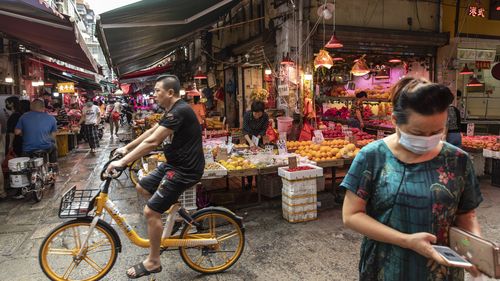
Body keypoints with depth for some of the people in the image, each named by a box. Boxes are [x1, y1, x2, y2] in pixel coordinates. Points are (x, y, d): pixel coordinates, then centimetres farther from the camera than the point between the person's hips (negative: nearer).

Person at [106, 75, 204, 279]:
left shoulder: (179, 111, -22)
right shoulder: (172, 110, 11)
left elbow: (152, 142, -27)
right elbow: (151, 132, 20)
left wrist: (123, 162, -23)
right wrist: (127, 148, 21)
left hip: (185, 169, -10)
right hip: (174, 163, 10)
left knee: (151, 211, -8)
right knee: (142, 187, 19)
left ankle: (153, 262, 10)